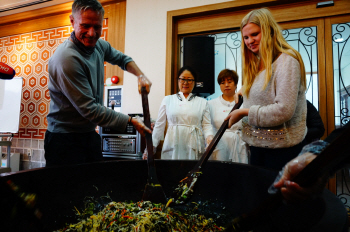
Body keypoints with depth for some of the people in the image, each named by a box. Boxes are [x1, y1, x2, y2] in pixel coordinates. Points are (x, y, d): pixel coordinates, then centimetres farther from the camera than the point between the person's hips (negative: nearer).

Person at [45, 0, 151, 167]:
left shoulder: (99, 45, 0)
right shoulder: (66, 58, -24)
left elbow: (121, 58, 22)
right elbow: (89, 109, -24)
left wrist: (140, 75, 2)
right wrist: (130, 121, -19)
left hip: (90, 134, 8)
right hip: (66, 140, -7)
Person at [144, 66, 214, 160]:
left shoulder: (202, 102, 13)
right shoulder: (167, 100, 12)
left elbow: (206, 125, 7)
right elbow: (159, 125, 10)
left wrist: (209, 137, -13)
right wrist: (151, 145, 4)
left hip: (193, 148, 0)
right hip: (172, 148, 0)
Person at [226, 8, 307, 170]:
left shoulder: (286, 60, -14)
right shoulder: (257, 64, 11)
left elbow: (284, 110, -23)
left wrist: (244, 112, -17)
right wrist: (243, 92, 8)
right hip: (257, 145, 8)